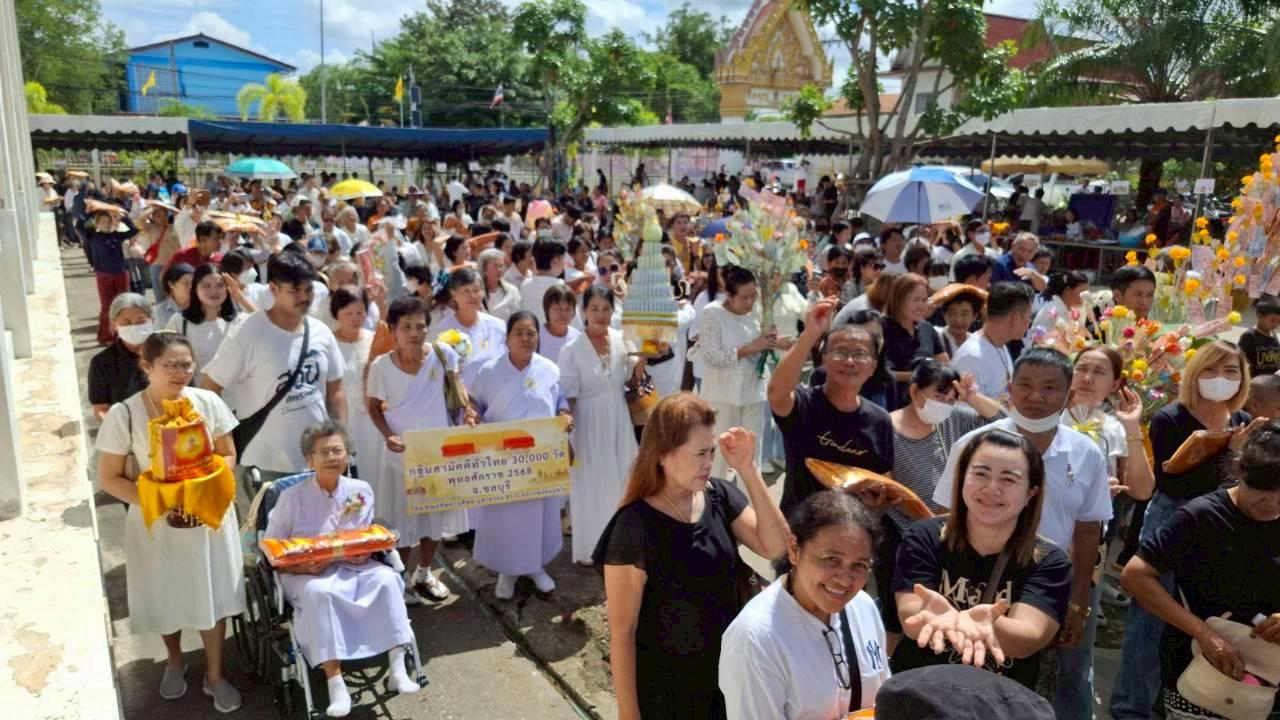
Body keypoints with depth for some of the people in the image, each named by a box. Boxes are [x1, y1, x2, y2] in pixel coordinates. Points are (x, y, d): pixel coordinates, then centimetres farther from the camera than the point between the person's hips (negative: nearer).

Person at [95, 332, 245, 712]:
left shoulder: (208, 402, -10)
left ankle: (214, 675, 30)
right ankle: (174, 661, 46)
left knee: (213, 595, 10)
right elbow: (109, 478, -9)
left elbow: (228, 455, 1)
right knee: (165, 597, 17)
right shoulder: (124, 414, -15)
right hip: (155, 522, -1)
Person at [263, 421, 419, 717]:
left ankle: (397, 668, -24)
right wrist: (303, 567, -21)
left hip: (352, 568, 3)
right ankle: (335, 682, -34)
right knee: (320, 593, -37)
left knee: (387, 578, -26)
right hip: (305, 574, -3)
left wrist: (363, 553, -12)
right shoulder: (292, 497, -8)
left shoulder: (361, 491, 3)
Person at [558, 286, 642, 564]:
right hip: (589, 422, -5)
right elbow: (567, 396, -13)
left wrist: (643, 357, -6)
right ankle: (589, 547, 25)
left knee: (620, 481, 16)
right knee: (591, 485, 8)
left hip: (619, 420, 5)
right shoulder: (572, 349, -14)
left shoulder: (621, 340, -1)